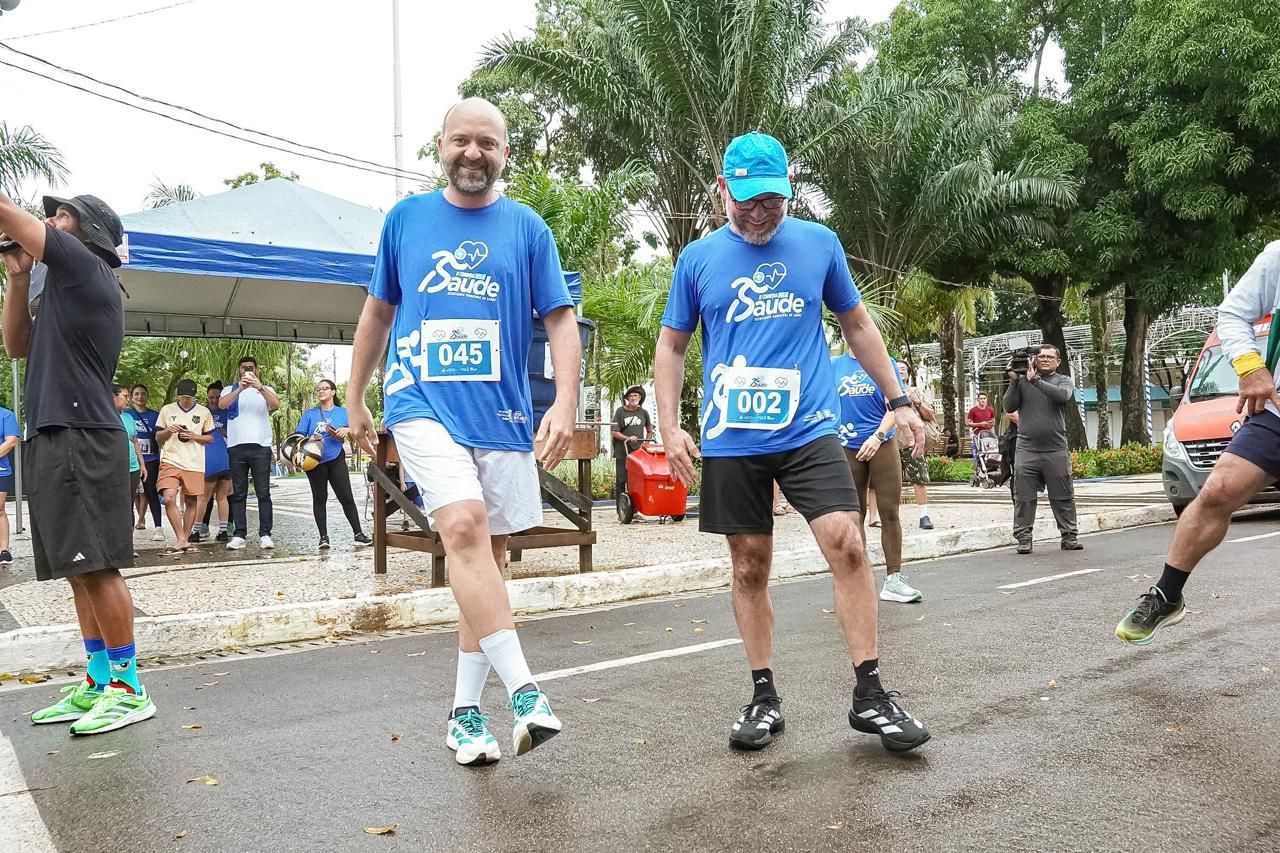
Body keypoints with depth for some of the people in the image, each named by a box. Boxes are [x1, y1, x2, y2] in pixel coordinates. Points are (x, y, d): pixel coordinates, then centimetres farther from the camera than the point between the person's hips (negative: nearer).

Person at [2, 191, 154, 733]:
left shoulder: (86, 267, -2)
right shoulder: (67, 285, 25)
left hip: (80, 440, -10)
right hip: (55, 440, 10)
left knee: (96, 566, -11)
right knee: (81, 571, 10)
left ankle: (128, 689, -7)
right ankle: (98, 682, 15)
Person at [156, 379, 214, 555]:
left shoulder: (204, 412, 7)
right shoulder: (167, 410, 7)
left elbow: (210, 438, 11)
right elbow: (158, 437, 12)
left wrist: (195, 436, -8)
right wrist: (168, 431, -9)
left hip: (194, 463, 1)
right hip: (170, 460, -1)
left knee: (191, 502, 5)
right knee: (169, 499, -17)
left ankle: (185, 539, 17)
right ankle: (182, 540, -11)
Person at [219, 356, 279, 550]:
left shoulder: (265, 390, 13)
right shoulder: (230, 390, 14)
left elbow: (276, 405, -9)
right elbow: (222, 405, -8)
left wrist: (259, 387, -23)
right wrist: (240, 388, -22)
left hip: (261, 446, -1)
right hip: (236, 447, 1)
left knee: (263, 492, -4)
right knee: (238, 494, 2)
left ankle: (265, 534, -5)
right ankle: (239, 535, 3)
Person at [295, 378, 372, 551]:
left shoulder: (344, 412, 9)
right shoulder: (309, 414, 9)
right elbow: (298, 435, 3)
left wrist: (347, 430, -13)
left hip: (336, 459, 0)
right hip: (315, 461, 1)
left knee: (346, 497, -3)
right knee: (319, 498, 5)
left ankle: (358, 533, 2)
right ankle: (323, 537, 10)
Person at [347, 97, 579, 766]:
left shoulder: (527, 227, 7)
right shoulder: (407, 218, 10)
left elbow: (560, 320, 3)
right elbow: (377, 313, 18)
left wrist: (565, 404, -11)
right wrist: (354, 401, 19)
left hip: (501, 412, 2)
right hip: (422, 403, -1)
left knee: (487, 552, 4)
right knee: (464, 526, -23)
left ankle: (465, 711, 16)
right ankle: (524, 693, -20)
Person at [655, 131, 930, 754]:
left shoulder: (819, 244, 6)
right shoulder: (698, 258, 5)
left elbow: (857, 324, 16)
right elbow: (671, 346, 11)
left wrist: (898, 401, 15)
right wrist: (670, 426, -1)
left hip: (809, 429, 0)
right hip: (730, 440, 1)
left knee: (845, 543, -15)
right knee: (749, 568, 6)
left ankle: (870, 695, -2)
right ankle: (763, 698, 19)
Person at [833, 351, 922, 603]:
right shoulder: (834, 365, 8)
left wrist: (877, 436, -17)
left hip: (881, 444, -1)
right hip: (847, 448, 2)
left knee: (890, 512, -3)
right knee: (854, 515, 6)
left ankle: (893, 578, 3)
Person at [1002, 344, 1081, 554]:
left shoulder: (1063, 381, 9)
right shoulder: (1022, 380, 9)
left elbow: (1063, 395, -14)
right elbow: (1009, 407, 3)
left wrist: (1035, 380, -16)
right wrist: (1013, 381, -6)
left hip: (1056, 449, 0)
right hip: (1027, 449, 0)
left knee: (1063, 497, 6)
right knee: (1024, 497, 0)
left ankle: (1068, 536, 16)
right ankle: (1023, 538, 6)